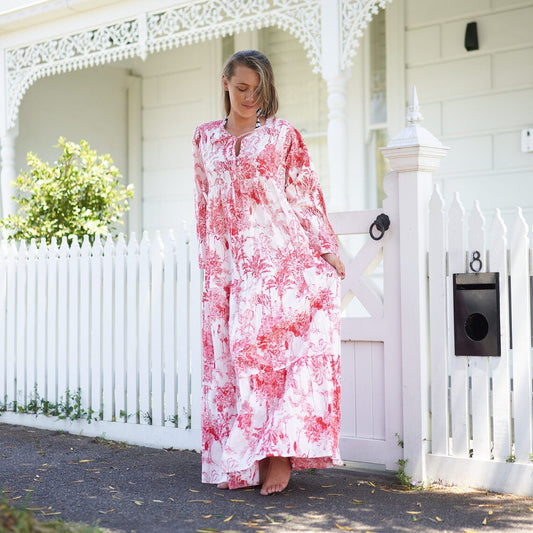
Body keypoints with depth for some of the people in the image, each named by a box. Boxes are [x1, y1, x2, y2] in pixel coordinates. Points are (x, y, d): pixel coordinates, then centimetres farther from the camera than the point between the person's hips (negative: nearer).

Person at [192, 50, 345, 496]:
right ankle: (244, 460, 7)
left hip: (283, 258, -4)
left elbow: (306, 196, 5)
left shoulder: (283, 135, 6)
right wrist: (208, 260, 18)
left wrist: (328, 249, -3)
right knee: (232, 355, 1)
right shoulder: (206, 137, 16)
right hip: (229, 265, 4)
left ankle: (280, 453, -9)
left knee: (268, 345, -13)